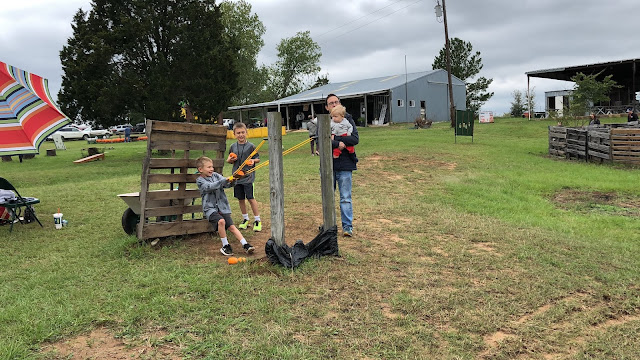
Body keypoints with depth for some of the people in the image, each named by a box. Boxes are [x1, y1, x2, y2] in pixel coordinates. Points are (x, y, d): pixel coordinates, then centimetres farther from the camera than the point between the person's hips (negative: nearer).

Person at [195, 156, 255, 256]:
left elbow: (226, 184, -1)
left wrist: (232, 181, -25)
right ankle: (225, 245, -14)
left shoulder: (215, 175, 11)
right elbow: (210, 186, -20)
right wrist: (225, 180, -30)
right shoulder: (200, 180, -1)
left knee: (231, 226, -6)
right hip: (210, 208, -4)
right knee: (221, 221, -28)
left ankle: (245, 245, -8)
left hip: (223, 207, 4)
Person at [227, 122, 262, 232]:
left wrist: (253, 161, -18)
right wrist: (230, 160, -4)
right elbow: (229, 160, 18)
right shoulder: (233, 147, 7)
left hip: (248, 176, -4)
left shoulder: (251, 146, -5)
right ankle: (245, 219, 27)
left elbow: (258, 158, 2)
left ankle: (257, 220, 7)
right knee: (240, 199, 11)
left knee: (250, 198, -5)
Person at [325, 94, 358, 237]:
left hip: (345, 165, -2)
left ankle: (347, 226, 7)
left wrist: (334, 139, -14)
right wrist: (338, 143, -20)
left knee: (345, 198, -1)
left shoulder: (348, 119, 4)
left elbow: (355, 139, -9)